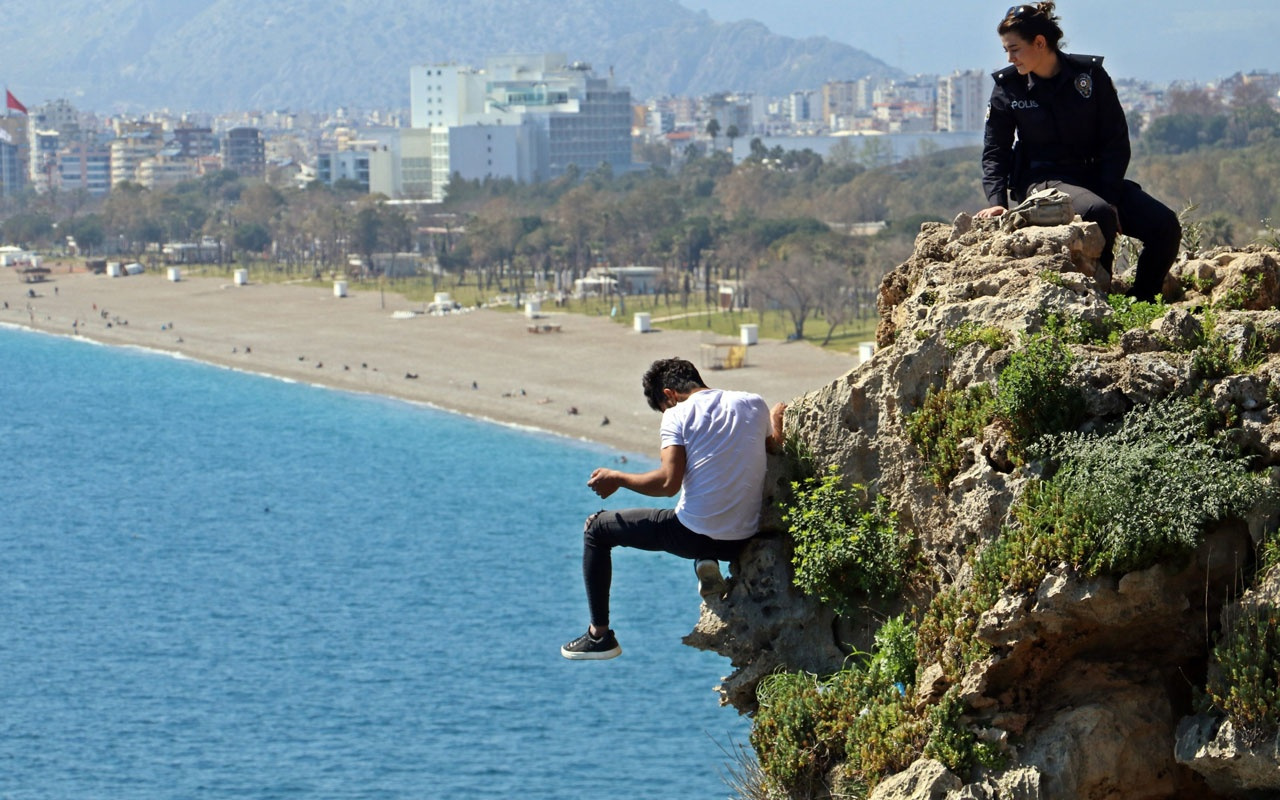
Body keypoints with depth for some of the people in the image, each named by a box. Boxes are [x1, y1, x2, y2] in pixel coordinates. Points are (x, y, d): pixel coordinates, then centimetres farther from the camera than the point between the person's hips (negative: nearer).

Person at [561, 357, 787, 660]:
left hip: (694, 533, -5)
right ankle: (708, 564, 13)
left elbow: (669, 482, -16)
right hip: (744, 541, 5)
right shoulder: (754, 404, 6)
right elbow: (774, 448, 23)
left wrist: (617, 479, -1)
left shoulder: (679, 414, -8)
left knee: (596, 529, 16)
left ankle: (599, 635, 14)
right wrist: (775, 420, 44)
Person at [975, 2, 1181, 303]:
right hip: (1041, 180, -3)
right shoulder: (1007, 86, -1)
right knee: (1099, 214, -36)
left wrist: (1110, 197, -13)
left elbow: (1116, 142, -2)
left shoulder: (1090, 74, -2)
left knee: (1165, 225, -17)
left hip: (1095, 177, 3)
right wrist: (997, 201, -14)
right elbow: (995, 151, 2)